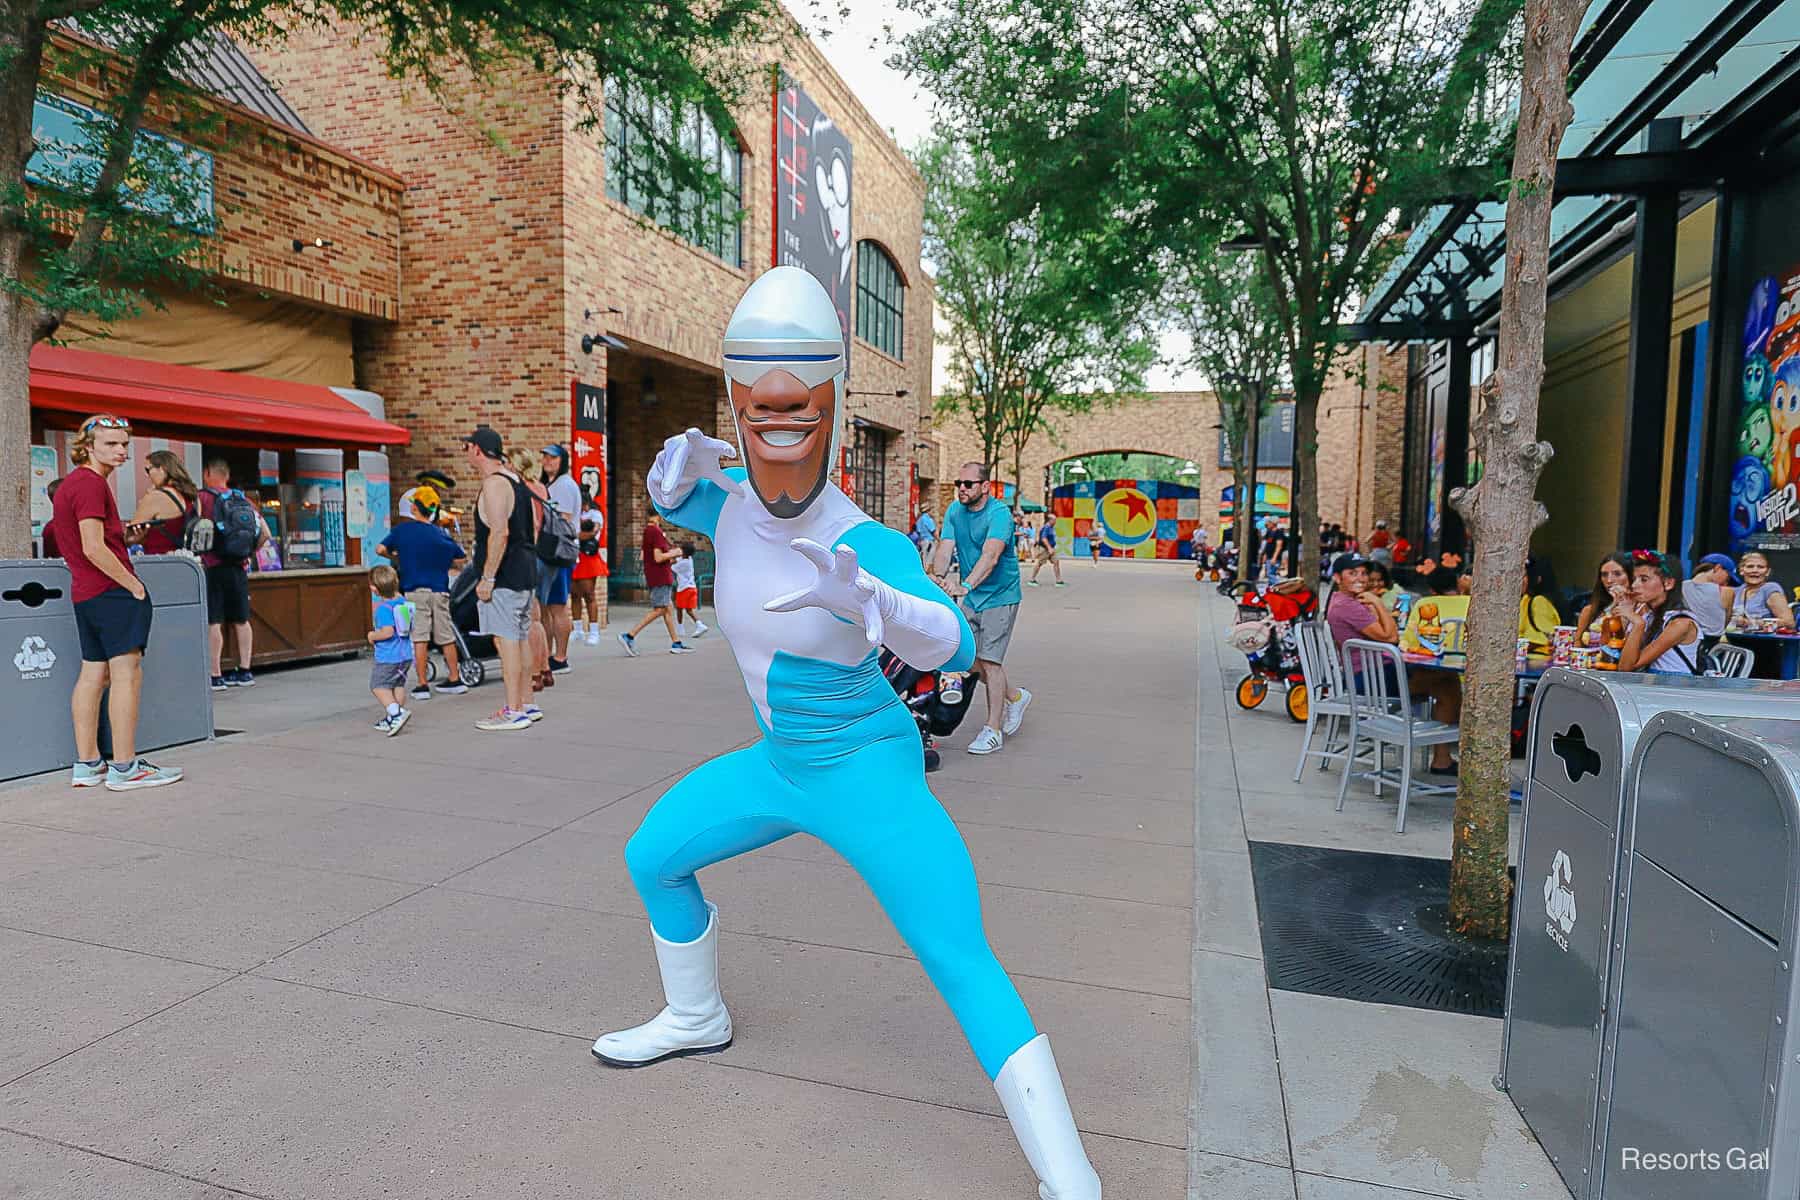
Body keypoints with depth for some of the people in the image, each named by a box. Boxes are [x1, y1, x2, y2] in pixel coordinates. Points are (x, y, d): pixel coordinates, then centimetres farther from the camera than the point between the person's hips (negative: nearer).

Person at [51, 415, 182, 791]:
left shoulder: (70, 482, 20)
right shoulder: (91, 483, -12)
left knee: (93, 673, 12)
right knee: (126, 673, -9)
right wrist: (134, 585, -14)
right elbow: (94, 548, -19)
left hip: (84, 593, 10)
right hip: (112, 591, -10)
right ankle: (124, 768, -8)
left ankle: (86, 765, 16)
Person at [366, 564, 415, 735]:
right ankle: (392, 719, 22)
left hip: (387, 657, -8)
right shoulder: (404, 603, 5)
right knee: (398, 685, 14)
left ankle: (396, 712, -15)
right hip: (405, 654, 8)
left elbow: (387, 631, -29)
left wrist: (373, 636, -11)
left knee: (378, 685, 2)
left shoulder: (383, 607, -19)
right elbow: (410, 629, 15)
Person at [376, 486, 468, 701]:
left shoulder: (401, 530, 1)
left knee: (419, 637, -2)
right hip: (440, 591, 2)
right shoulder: (440, 533, 5)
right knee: (446, 637, 9)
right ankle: (455, 680, 16)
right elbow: (458, 559, 10)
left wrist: (396, 558, 19)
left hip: (415, 592, -2)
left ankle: (422, 685, -2)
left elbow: (380, 549, 0)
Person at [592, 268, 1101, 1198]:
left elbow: (953, 647, -38)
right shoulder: (734, 507, -6)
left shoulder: (862, 543, -25)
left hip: (867, 773, -7)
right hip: (778, 765, 7)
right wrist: (678, 467, -9)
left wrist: (866, 598, -59)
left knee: (964, 966, -15)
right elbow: (669, 500, 16)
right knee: (652, 859, 18)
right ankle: (695, 1020, 43)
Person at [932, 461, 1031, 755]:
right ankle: (1015, 697, 34)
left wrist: (967, 584, -47)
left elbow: (991, 555, -32)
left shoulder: (999, 514, -17)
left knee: (989, 662, -9)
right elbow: (945, 548, -9)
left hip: (999, 596, -7)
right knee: (969, 659, 10)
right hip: (971, 598, 7)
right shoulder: (954, 511, 3)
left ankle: (993, 731, 2)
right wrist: (937, 576, -30)